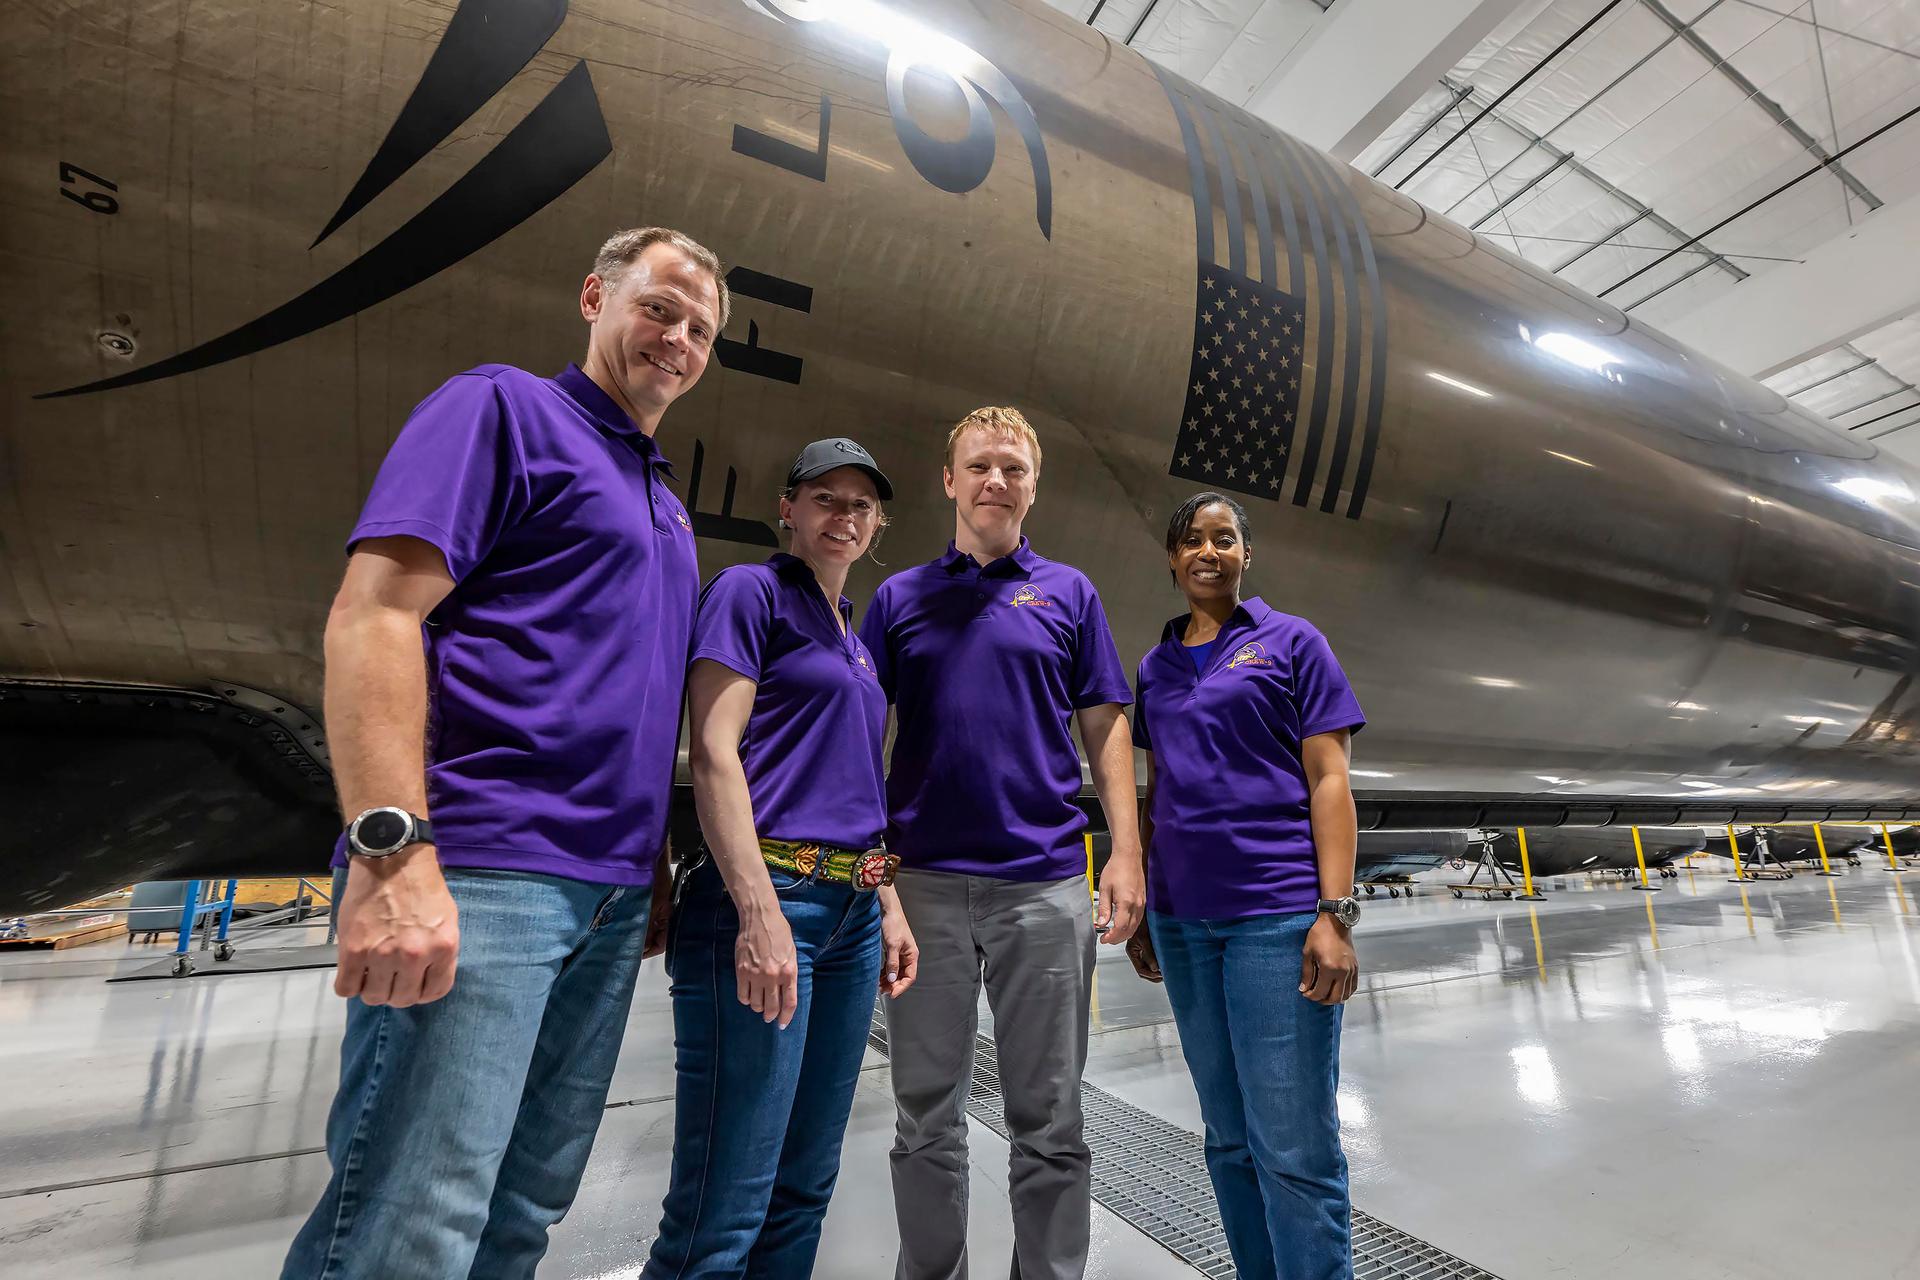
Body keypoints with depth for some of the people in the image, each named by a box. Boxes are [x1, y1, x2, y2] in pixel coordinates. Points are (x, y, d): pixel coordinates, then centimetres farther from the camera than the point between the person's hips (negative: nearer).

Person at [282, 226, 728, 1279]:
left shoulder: (667, 509, 22)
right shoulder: (502, 406, 2)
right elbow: (374, 611, -12)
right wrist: (394, 851, -22)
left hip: (615, 896, 8)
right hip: (477, 874, -7)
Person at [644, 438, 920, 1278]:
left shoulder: (856, 636, 21)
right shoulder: (750, 590, -2)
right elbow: (713, 754, -12)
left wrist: (888, 907, 16)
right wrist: (761, 912, -19)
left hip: (852, 910, 8)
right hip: (764, 898, -8)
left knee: (804, 1188, 17)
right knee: (723, 1213, 0)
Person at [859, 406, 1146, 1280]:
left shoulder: (1069, 593, 9)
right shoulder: (899, 596, 9)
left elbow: (1105, 730, 7)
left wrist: (1126, 854, -3)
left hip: (1045, 880, 0)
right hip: (923, 879, 1)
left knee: (1049, 1122, 10)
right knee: (927, 1119, 14)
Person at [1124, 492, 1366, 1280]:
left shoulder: (1292, 643, 3)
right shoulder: (1156, 667, 13)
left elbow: (1328, 779, -3)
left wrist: (1335, 911, -11)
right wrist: (1138, 907, 13)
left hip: (1278, 912, -4)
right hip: (1184, 920, 4)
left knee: (1294, 1147, 0)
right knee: (1229, 1140, 15)